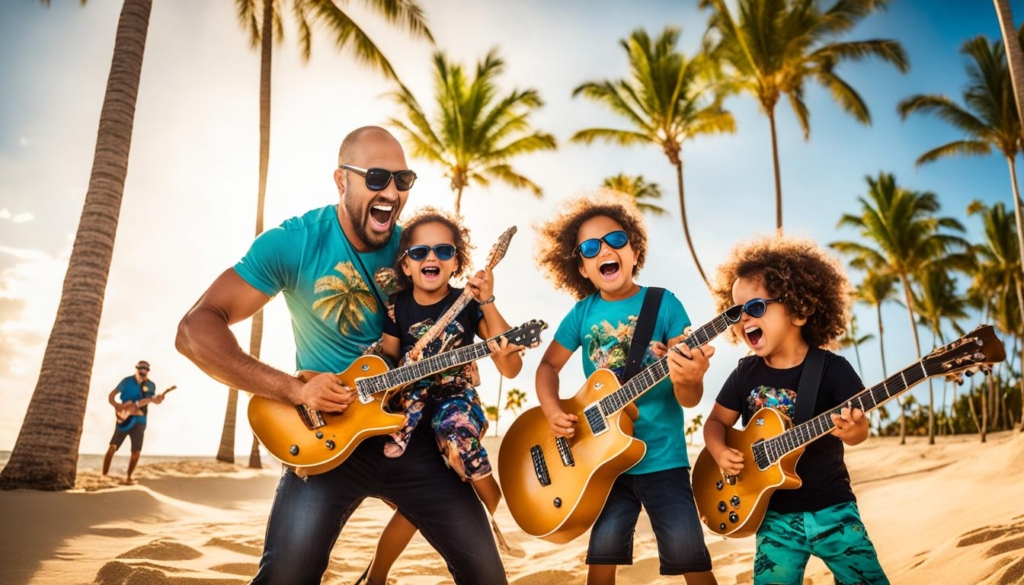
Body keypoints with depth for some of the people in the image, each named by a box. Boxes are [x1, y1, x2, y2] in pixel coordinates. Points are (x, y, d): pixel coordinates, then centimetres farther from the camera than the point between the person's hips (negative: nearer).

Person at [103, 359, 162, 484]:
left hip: (139, 421, 2)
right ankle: (104, 475, 4)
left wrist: (157, 400, -11)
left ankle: (128, 477, 12)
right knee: (112, 447, -7)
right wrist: (118, 406, -22)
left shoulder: (151, 385, 2)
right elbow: (111, 396, -5)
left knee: (136, 451, -3)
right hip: (124, 419, -2)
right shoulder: (127, 381, -6)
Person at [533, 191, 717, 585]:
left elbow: (690, 398, -8)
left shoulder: (664, 303, -7)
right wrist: (553, 412, -7)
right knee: (603, 551, 3)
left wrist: (687, 380, -32)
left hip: (662, 456, -2)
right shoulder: (583, 313, 0)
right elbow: (549, 365, 12)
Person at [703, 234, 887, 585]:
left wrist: (854, 430, -39)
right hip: (775, 515, 2)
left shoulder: (832, 368, -10)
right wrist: (720, 452, -12)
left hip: (832, 509, -2)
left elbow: (857, 425, -16)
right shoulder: (746, 374, 0)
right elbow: (716, 421, 8)